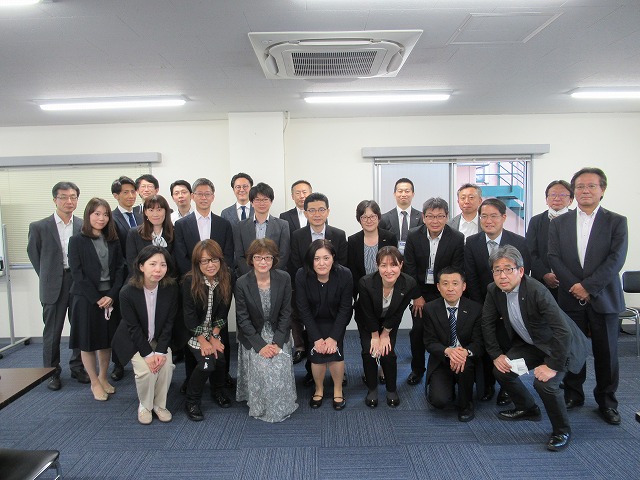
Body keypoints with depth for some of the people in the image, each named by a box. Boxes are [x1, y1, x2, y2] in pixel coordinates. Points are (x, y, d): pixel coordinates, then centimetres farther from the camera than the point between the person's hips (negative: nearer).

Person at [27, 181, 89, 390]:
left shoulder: (84, 226, 0)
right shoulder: (39, 227, -4)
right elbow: (33, 253, 8)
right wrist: (46, 277, 9)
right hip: (54, 286, -1)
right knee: (52, 331, 8)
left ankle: (77, 367, 26)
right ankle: (52, 372, 23)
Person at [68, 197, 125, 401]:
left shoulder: (113, 240, 6)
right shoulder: (77, 241, -5)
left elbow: (120, 269, 2)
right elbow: (77, 273, -9)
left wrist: (112, 295, -9)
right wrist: (96, 298, -13)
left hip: (110, 298, 3)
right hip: (86, 299, -3)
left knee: (106, 341, 11)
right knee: (88, 342, 7)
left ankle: (103, 378, 29)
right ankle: (94, 382, 22)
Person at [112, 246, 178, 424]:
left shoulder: (171, 288, -17)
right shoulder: (127, 292, -23)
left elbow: (169, 322, -10)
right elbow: (133, 327, -16)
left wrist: (161, 351, -16)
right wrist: (148, 354, -19)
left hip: (160, 338, 2)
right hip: (134, 341, -2)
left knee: (166, 366, -19)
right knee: (146, 370, -21)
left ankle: (159, 404, 7)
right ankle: (145, 406, 9)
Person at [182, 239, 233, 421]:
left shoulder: (226, 279, -10)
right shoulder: (190, 281, -20)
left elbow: (223, 312, -5)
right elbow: (189, 315, -17)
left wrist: (214, 337, -10)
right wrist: (203, 341, -17)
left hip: (214, 331, 3)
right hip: (193, 332, -3)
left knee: (220, 358, -16)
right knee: (207, 362, -21)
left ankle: (218, 391, 15)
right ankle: (191, 402, 2)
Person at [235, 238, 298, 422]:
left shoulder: (284, 278, -8)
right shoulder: (242, 283, -12)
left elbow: (286, 313, -4)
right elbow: (243, 319, -8)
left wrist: (277, 342, -13)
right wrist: (260, 345, -16)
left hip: (278, 336, 1)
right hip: (253, 338, -1)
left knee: (280, 367, -18)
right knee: (261, 368, -20)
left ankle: (281, 406, 9)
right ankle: (261, 407, 6)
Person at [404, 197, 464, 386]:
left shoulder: (457, 239, -12)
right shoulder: (413, 237, -8)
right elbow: (409, 269, -5)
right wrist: (417, 296, -7)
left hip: (444, 292, -1)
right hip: (420, 291, 1)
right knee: (417, 331, 3)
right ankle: (417, 369, 23)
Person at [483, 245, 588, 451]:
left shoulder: (537, 291, -33)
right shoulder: (494, 290, -13)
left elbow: (564, 332, -34)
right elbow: (488, 323, 0)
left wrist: (553, 366, -32)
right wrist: (496, 355, -4)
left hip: (561, 345, -7)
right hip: (530, 344, 7)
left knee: (544, 382, -26)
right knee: (501, 370, -4)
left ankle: (562, 431, 2)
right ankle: (527, 409, 24)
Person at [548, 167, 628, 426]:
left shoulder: (616, 222, 1)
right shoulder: (559, 223, 6)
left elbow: (616, 259, -9)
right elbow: (554, 258, -1)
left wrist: (588, 286, -16)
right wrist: (574, 286, -12)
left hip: (604, 298, -1)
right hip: (571, 298, 1)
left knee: (606, 352, 8)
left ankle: (607, 402, 25)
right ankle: (573, 396, 26)